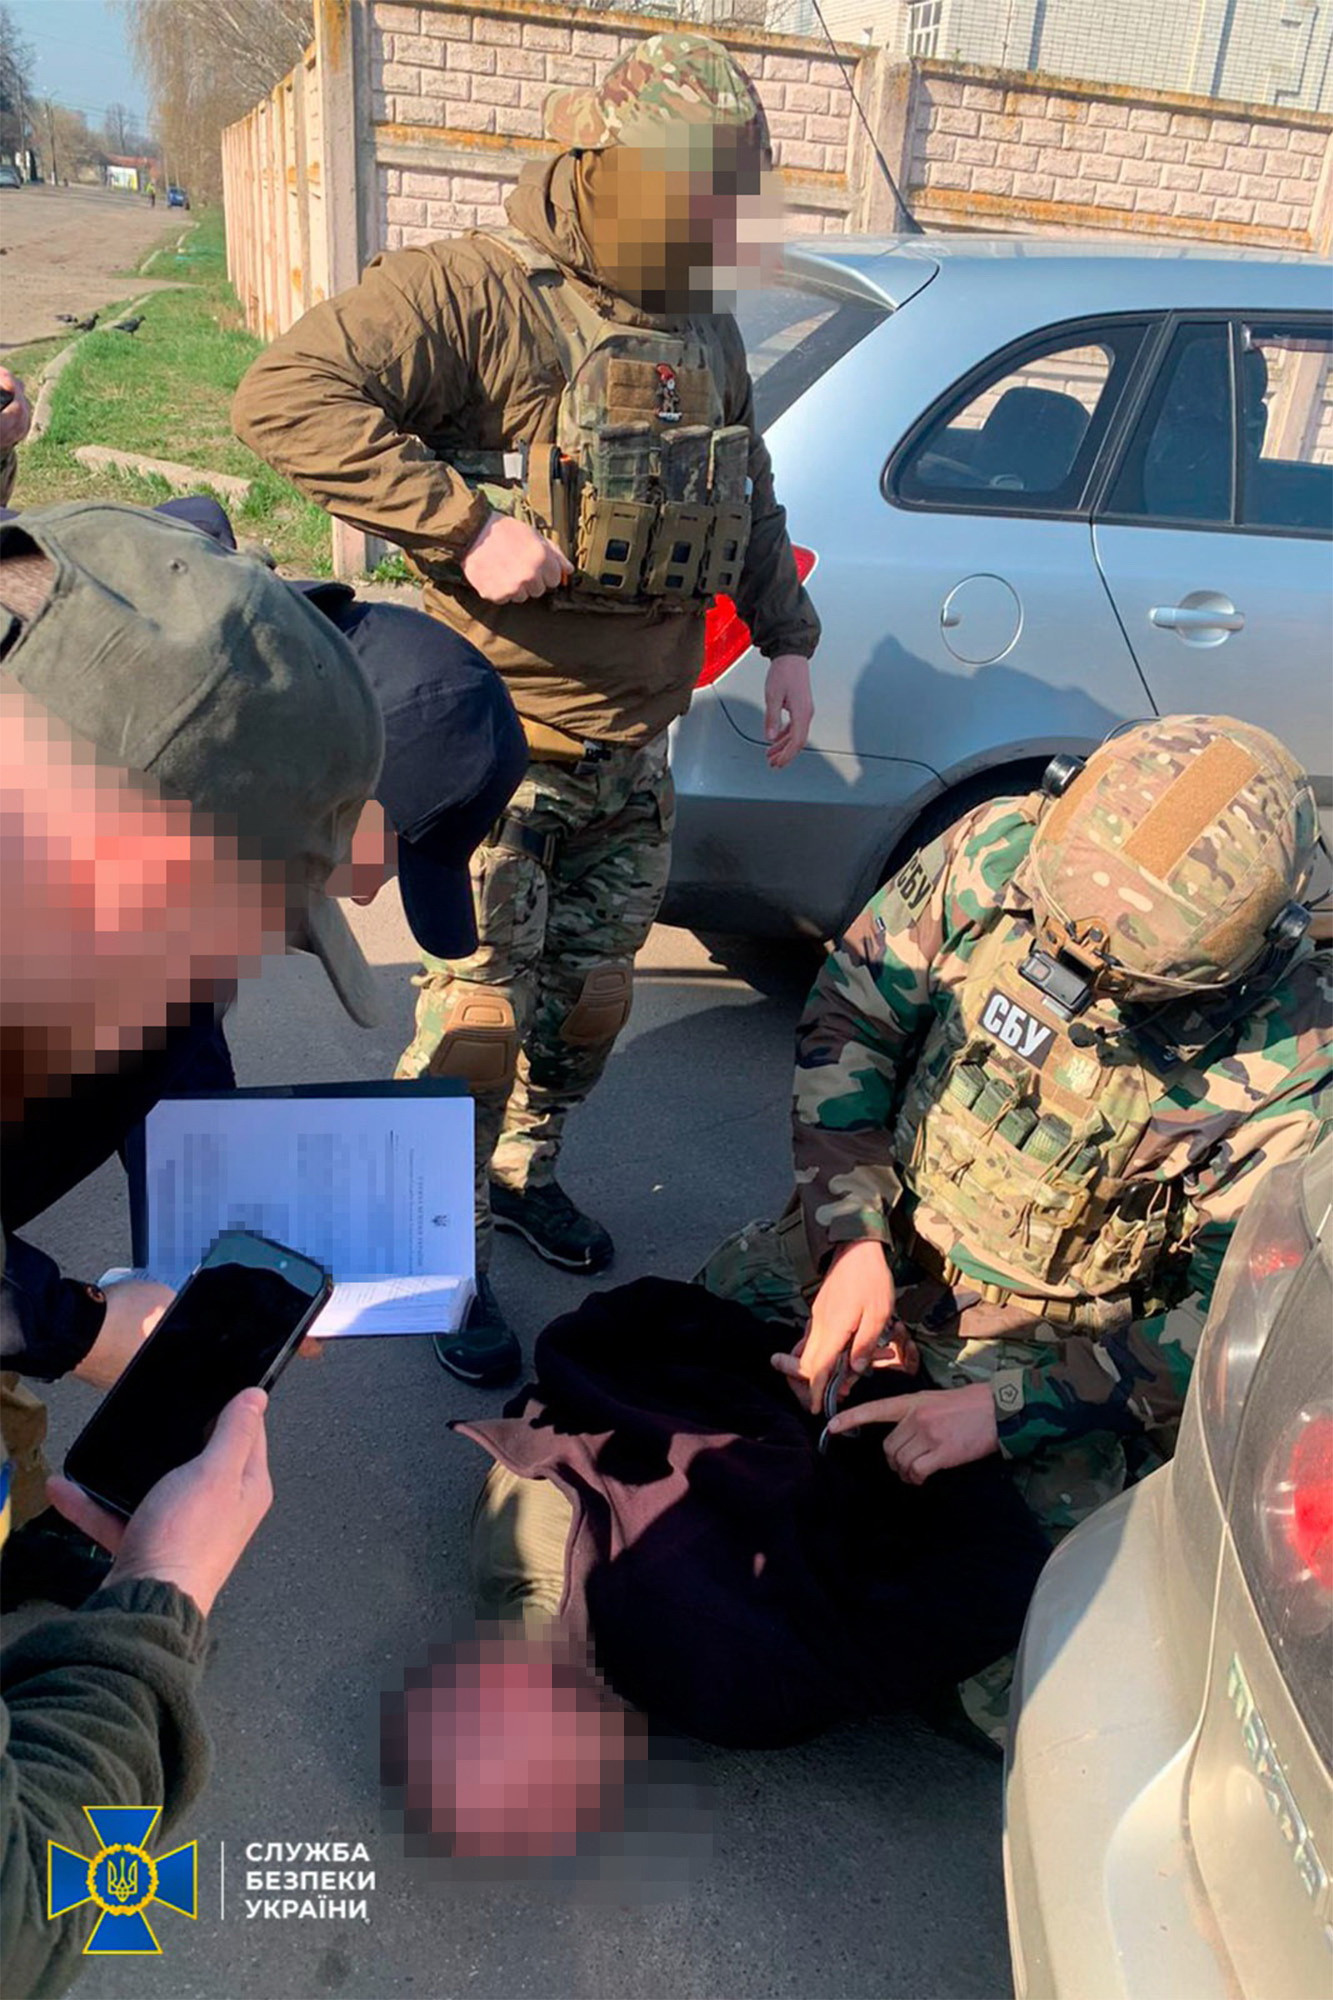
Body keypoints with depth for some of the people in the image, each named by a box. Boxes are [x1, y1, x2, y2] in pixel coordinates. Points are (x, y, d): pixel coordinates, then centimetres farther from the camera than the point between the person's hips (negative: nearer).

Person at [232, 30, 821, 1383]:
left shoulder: (703, 327, 9)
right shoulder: (478, 293, -15)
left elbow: (749, 494, 23)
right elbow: (285, 395, -26)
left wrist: (786, 637, 13)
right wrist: (469, 525, -31)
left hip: (633, 749, 7)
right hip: (503, 741, -7)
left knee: (592, 995, 15)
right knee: (482, 1010, -2)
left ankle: (523, 1172, 41)